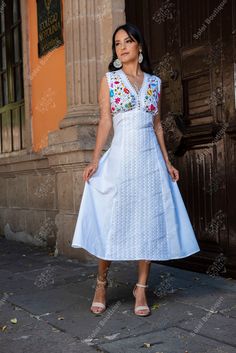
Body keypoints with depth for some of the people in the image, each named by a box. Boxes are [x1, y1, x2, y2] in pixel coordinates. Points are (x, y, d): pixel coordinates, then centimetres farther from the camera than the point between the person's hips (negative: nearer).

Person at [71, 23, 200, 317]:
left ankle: (141, 288, 13)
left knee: (150, 222, 2)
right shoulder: (109, 79, 6)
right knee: (112, 221, 0)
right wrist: (95, 159, -11)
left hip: (150, 158, 3)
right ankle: (101, 284, 18)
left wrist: (167, 162, 9)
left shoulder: (154, 82, 12)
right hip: (120, 157, -2)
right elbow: (105, 121, -1)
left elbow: (157, 124, 13)